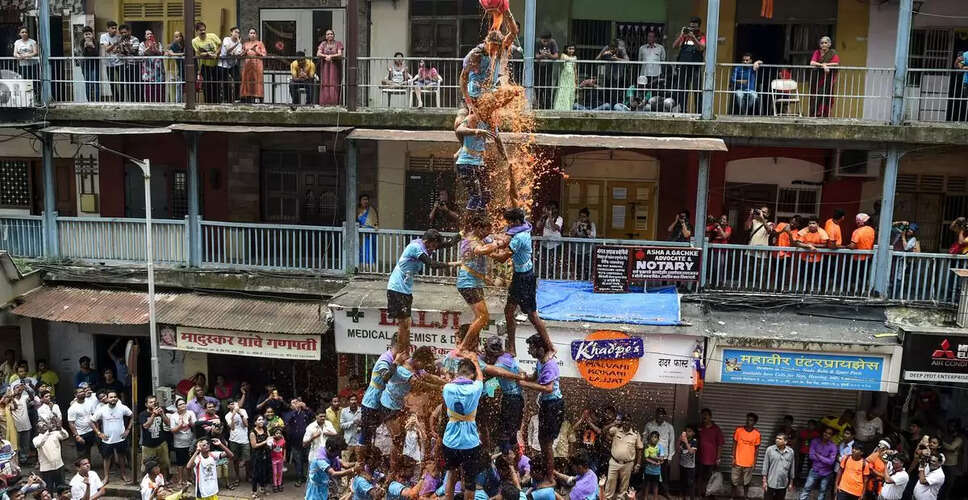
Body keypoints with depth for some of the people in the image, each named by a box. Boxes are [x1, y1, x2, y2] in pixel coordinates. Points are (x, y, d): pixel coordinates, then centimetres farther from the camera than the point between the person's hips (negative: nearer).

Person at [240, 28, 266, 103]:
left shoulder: (260, 43, 13)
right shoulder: (245, 44, 20)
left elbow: (264, 54, 3)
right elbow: (241, 55, 16)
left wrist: (256, 50, -10)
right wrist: (246, 51, -3)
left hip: (257, 65, -2)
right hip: (247, 65, 3)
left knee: (256, 80, -11)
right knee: (247, 80, -6)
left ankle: (257, 98, -14)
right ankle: (248, 99, -6)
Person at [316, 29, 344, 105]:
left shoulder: (338, 44, 3)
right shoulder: (323, 44, 9)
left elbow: (340, 54, -10)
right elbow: (318, 54, -2)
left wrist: (330, 56, -20)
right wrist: (326, 56, -18)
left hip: (335, 67, -2)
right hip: (325, 67, 2)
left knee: (334, 84, -8)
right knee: (325, 83, -6)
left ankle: (333, 102, -10)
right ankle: (325, 102, -8)